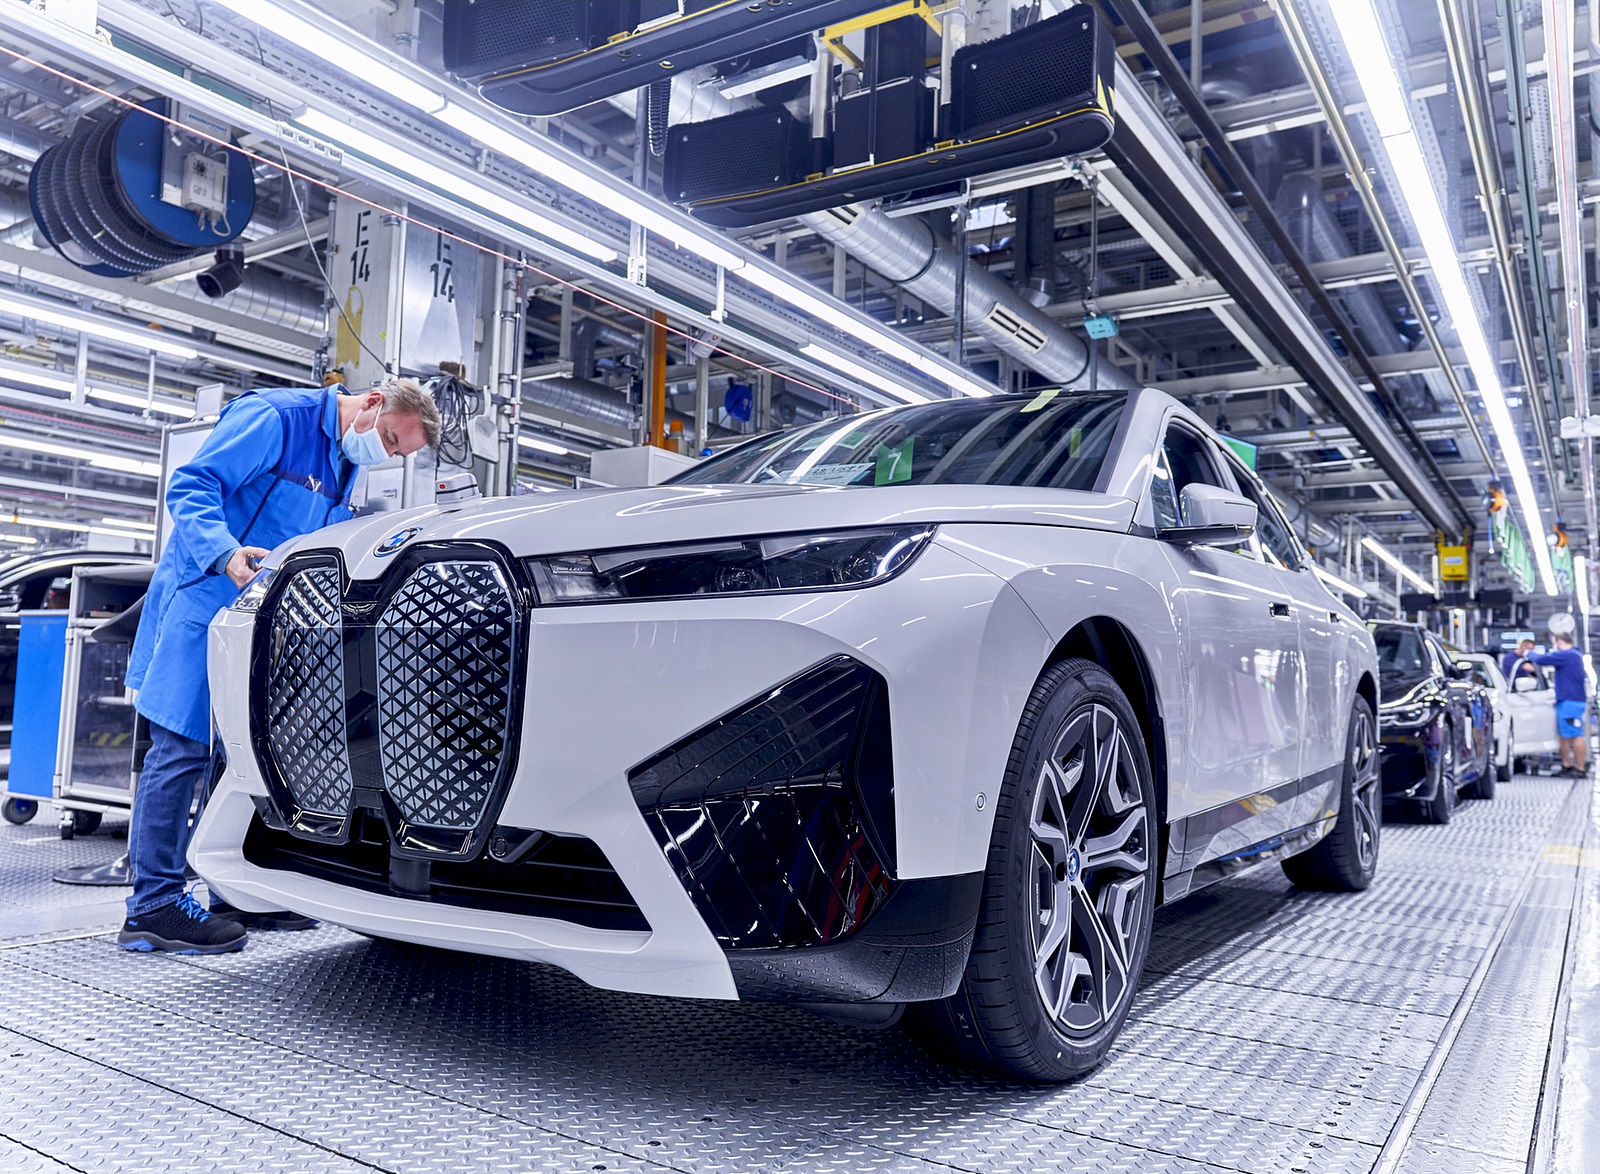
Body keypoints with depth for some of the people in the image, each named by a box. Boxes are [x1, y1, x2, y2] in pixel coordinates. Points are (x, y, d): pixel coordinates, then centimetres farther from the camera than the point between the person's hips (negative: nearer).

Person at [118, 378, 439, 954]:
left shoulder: (345, 465, 15)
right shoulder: (276, 416, -13)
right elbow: (191, 485, -18)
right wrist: (227, 554, -33)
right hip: (206, 600, -9)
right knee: (183, 747, -9)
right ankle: (153, 904, -3)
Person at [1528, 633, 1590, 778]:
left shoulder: (1566, 655, -16)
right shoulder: (1576, 655, 17)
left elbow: (1541, 659, -20)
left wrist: (1530, 653, 0)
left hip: (1570, 701, -11)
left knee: (1575, 735, -8)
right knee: (1564, 734, 16)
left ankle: (1581, 768, -6)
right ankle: (1566, 765, 22)